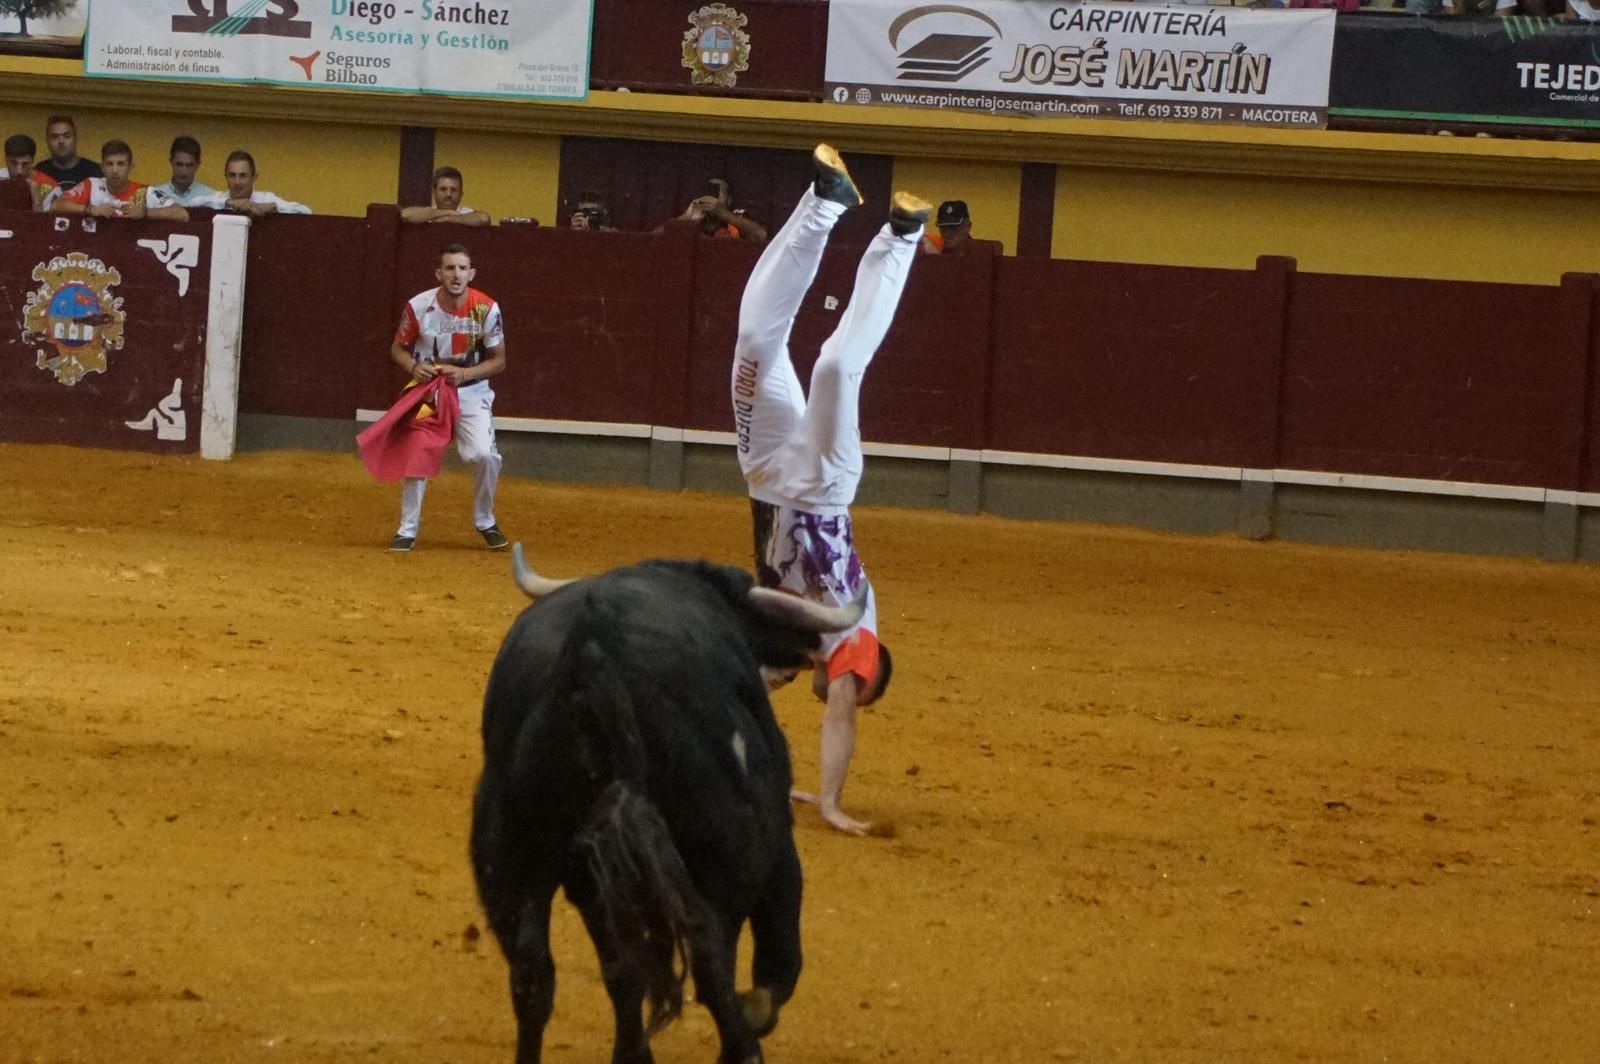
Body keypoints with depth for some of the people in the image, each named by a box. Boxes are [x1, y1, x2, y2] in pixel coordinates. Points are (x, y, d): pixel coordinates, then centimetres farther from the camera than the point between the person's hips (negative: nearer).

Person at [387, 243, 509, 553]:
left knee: (484, 455, -17)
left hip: (471, 391, -1)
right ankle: (408, 530, 10)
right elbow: (398, 349, 0)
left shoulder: (486, 309, -17)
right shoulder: (418, 307, -15)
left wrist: (465, 373, -23)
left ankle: (485, 522, 8)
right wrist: (414, 367, -21)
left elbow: (498, 361, -7)